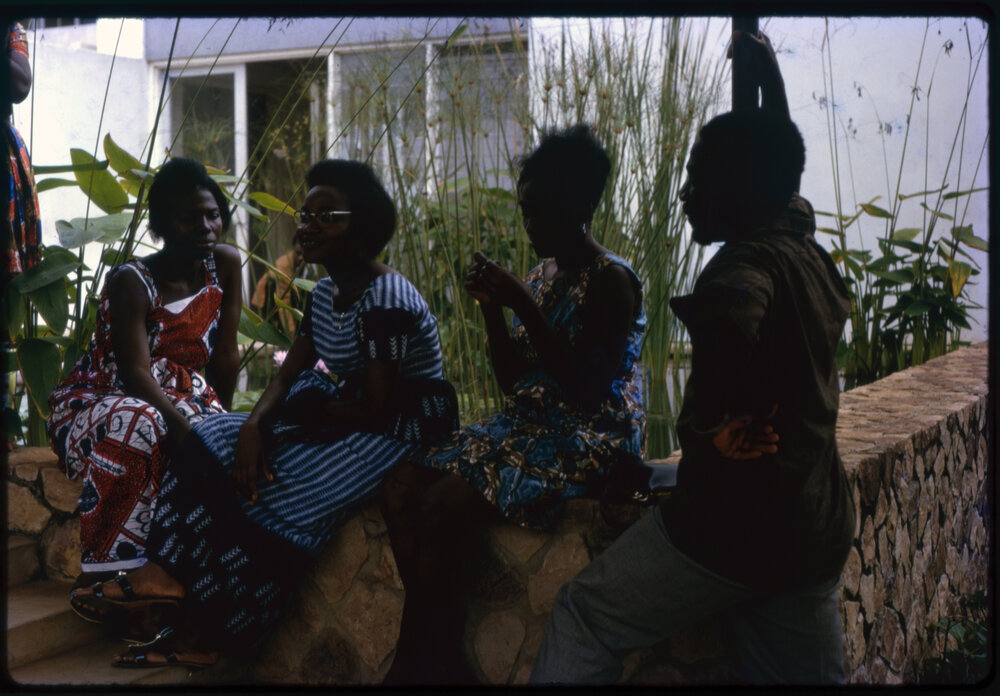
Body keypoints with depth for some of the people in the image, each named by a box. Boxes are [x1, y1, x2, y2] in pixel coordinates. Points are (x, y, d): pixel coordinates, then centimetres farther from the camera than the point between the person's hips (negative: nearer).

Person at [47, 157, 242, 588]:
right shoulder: (132, 282, -16)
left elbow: (225, 355, 3)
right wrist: (183, 424, -36)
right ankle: (98, 572, -29)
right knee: (136, 426, -38)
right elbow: (135, 372, -25)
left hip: (178, 397, 5)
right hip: (99, 401, -5)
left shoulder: (226, 265, -1)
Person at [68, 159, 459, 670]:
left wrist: (307, 410, -7)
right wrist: (255, 423, -16)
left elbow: (374, 407, -23)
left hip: (402, 428, -9)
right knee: (215, 441, -4)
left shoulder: (387, 302, -21)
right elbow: (287, 375, 5)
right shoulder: (325, 294, 8)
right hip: (353, 414, 9)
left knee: (284, 496, -22)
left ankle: (202, 632, -8)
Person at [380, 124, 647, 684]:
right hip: (528, 425, 9)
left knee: (443, 505, -26)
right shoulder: (543, 275, 12)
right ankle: (439, 659, -7)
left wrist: (524, 307, -21)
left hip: (591, 440, -8)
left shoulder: (612, 281, -12)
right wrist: (493, 308, 0)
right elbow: (514, 381, 15)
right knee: (402, 488, -10)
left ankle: (421, 658, -5)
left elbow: (583, 390, -21)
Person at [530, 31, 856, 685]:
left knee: (586, 618, 9)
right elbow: (783, 178, 31)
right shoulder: (809, 249, 8)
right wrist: (770, 79, 40)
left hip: (731, 521, -8)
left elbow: (729, 310, -42)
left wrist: (708, 421, -28)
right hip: (819, 533, 8)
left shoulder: (748, 258, -15)